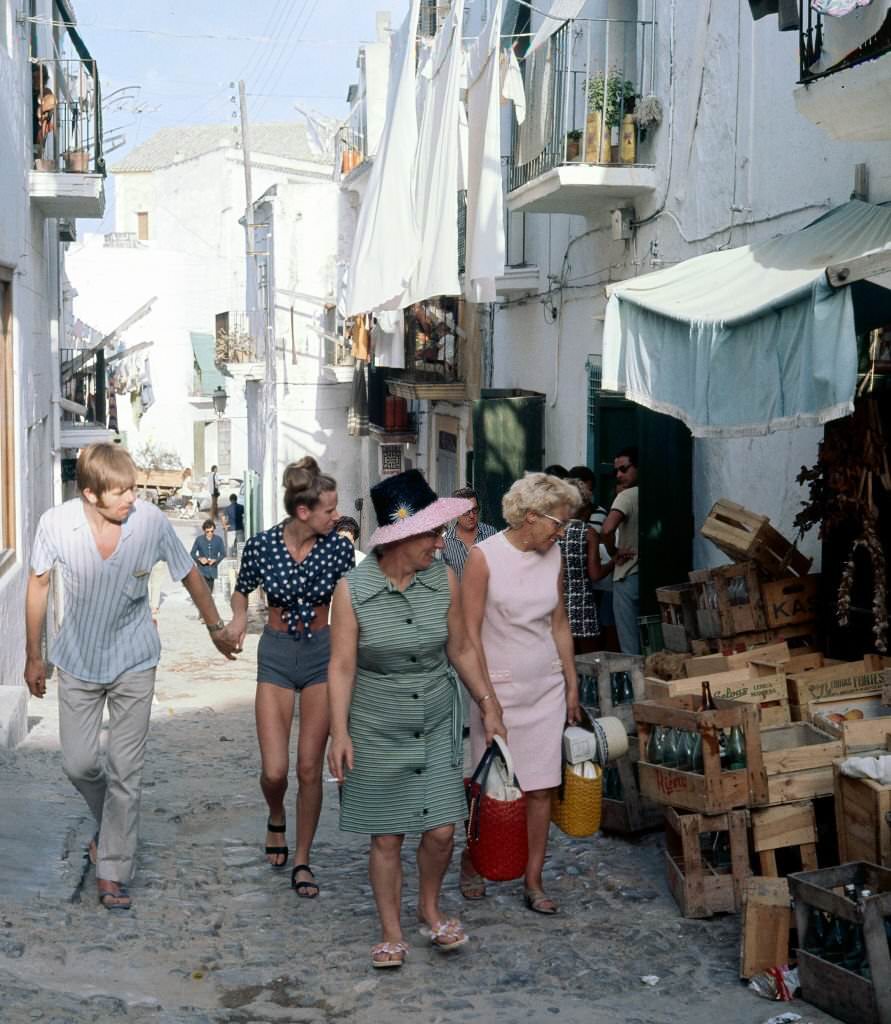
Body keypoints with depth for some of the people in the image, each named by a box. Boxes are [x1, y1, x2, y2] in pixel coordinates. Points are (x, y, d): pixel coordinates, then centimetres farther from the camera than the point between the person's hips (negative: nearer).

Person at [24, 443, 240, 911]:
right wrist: (33, 655, 6)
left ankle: (112, 871, 10)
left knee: (125, 771, -1)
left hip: (133, 664, -1)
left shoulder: (151, 521, -19)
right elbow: (38, 583, 0)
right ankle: (112, 823, 38)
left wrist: (216, 628, 10)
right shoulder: (56, 523, -18)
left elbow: (189, 574, -2)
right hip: (78, 662, 1)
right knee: (78, 763, 8)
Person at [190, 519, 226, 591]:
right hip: (202, 570, -2)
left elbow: (223, 553, 4)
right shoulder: (199, 539, -5)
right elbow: (192, 553, 2)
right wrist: (199, 559, -17)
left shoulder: (219, 540, -2)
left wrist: (215, 560, -14)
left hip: (212, 571, 3)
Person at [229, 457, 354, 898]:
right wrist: (239, 617, -14)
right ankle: (276, 818, 31)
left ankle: (302, 859, 20)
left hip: (323, 654, 0)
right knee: (274, 770, -5)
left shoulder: (339, 548, -10)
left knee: (310, 767, 2)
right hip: (276, 655, 0)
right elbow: (241, 591, 8)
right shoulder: (261, 545, -11)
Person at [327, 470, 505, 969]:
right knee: (387, 836, 5)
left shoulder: (444, 580, -4)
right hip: (377, 731, -2)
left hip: (437, 726, 2)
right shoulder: (353, 590, -13)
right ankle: (392, 932, 22)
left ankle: (430, 907, 29)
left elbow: (462, 649, 6)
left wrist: (489, 706, 9)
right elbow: (342, 666, -9)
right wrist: (340, 732, -12)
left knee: (441, 831, 1)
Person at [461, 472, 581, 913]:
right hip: (500, 689, -5)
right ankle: (470, 863, 28)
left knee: (540, 788, 5)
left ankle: (533, 880, 15)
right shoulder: (484, 557, -12)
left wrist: (572, 685, 13)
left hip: (547, 689, 5)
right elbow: (470, 633, -12)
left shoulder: (553, 556, 5)